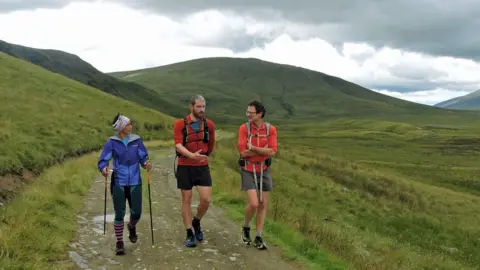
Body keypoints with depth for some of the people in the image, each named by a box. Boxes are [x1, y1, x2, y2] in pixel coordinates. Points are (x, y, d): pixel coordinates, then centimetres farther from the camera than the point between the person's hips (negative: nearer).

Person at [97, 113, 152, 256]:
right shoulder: (112, 142, -5)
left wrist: (146, 164, -20)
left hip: (135, 182, 2)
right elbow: (103, 160, -6)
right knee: (119, 214, 0)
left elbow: (143, 157, 2)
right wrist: (104, 169, -28)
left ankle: (132, 226, 40)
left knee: (136, 212, 4)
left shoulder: (136, 140, 0)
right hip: (118, 182, -2)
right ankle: (119, 242, 17)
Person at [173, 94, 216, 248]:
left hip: (202, 167, 2)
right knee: (186, 200, 6)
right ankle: (190, 234, 17)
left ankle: (196, 223, 24)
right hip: (185, 167, -2)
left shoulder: (209, 124, 0)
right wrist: (192, 155, -35)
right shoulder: (180, 124, -7)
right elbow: (178, 145, -19)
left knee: (206, 200, -5)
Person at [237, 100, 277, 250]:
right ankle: (246, 227, 17)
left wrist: (253, 148, -21)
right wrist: (263, 150, -18)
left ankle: (258, 238, 16)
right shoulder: (244, 128, -12)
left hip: (263, 170, 3)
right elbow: (243, 152, -18)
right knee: (253, 204, -14)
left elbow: (272, 152, -16)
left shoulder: (271, 129, -7)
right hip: (248, 171, -3)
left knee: (263, 205, 4)